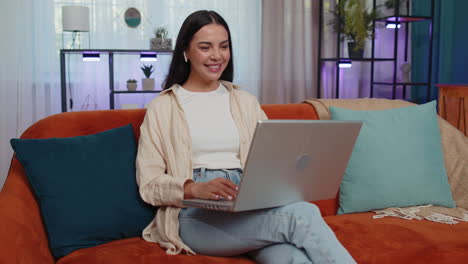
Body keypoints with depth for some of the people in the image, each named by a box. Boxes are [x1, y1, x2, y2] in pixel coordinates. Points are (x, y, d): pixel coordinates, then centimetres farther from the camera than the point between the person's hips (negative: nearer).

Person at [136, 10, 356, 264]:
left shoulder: (246, 102, 20)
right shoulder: (162, 108, 8)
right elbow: (149, 184, 0)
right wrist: (195, 189, -19)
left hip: (250, 205, 3)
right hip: (195, 215, -3)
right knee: (301, 214, -31)